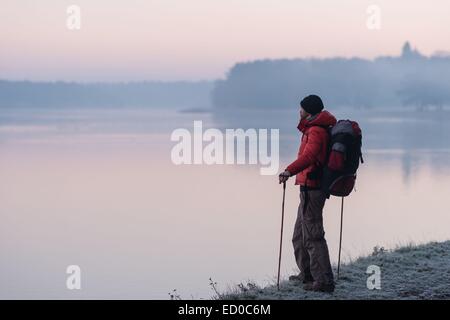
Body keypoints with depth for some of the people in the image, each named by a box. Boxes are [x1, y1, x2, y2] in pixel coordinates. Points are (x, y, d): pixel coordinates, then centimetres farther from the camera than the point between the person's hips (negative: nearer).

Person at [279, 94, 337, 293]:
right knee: (300, 234, 20)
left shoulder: (316, 131, -16)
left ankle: (324, 281, -14)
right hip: (312, 188, 11)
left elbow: (309, 156, -36)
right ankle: (307, 274, 30)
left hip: (311, 188, -11)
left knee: (312, 235, -11)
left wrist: (290, 171, -49)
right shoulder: (319, 129, 17)